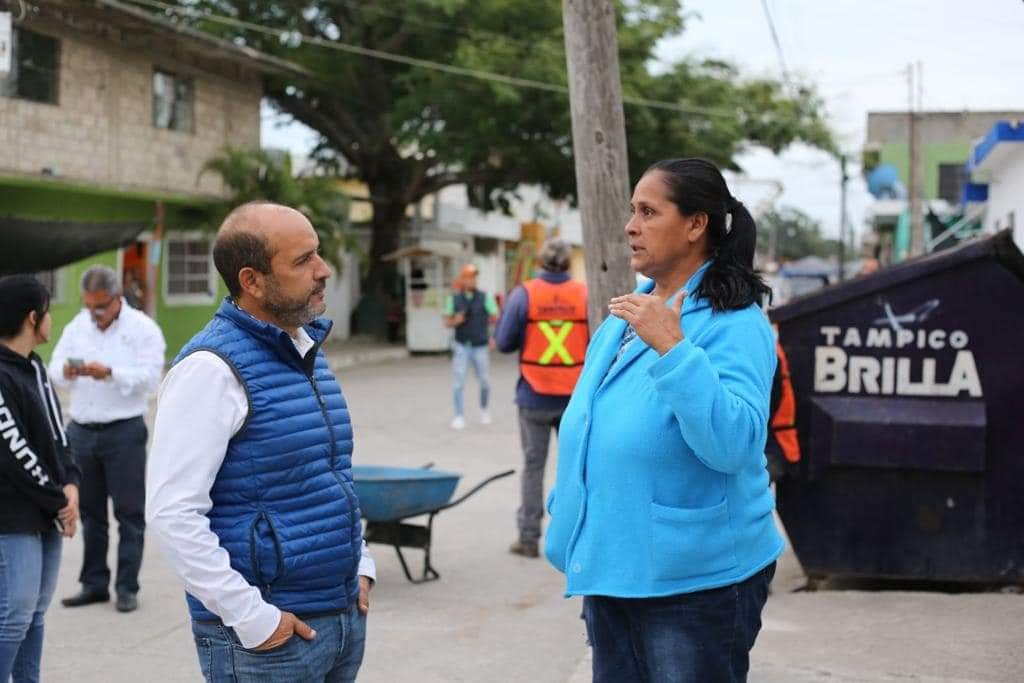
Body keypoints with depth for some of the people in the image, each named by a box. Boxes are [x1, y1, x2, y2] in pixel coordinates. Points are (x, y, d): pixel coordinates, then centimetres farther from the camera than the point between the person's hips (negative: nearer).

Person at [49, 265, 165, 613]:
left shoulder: (142, 328, -4)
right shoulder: (77, 326, 10)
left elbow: (151, 377, -13)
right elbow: (55, 369, 6)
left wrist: (111, 373, -25)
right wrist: (66, 371, -17)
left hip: (124, 431, -5)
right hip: (81, 430, 5)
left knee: (129, 512, 0)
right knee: (90, 510, 11)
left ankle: (127, 587, 6)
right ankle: (94, 584, 20)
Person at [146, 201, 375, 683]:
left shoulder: (308, 351, 11)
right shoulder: (212, 367, -15)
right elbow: (172, 513, -21)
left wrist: (360, 566, 11)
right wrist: (253, 617, -19)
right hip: (270, 635, -8)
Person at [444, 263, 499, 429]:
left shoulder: (485, 297, -5)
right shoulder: (453, 299, -1)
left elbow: (495, 318, 1)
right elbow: (447, 321, 4)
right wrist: (456, 321, -15)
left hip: (480, 347, 0)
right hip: (461, 346, 0)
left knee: (485, 383, 7)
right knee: (459, 382, -8)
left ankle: (484, 408, 34)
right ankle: (459, 417, -1)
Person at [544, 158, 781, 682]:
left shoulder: (734, 324, -14)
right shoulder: (622, 316, 11)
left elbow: (735, 444, -28)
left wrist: (672, 348, -30)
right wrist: (567, 510, 19)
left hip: (699, 579, -8)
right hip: (610, 568, 8)